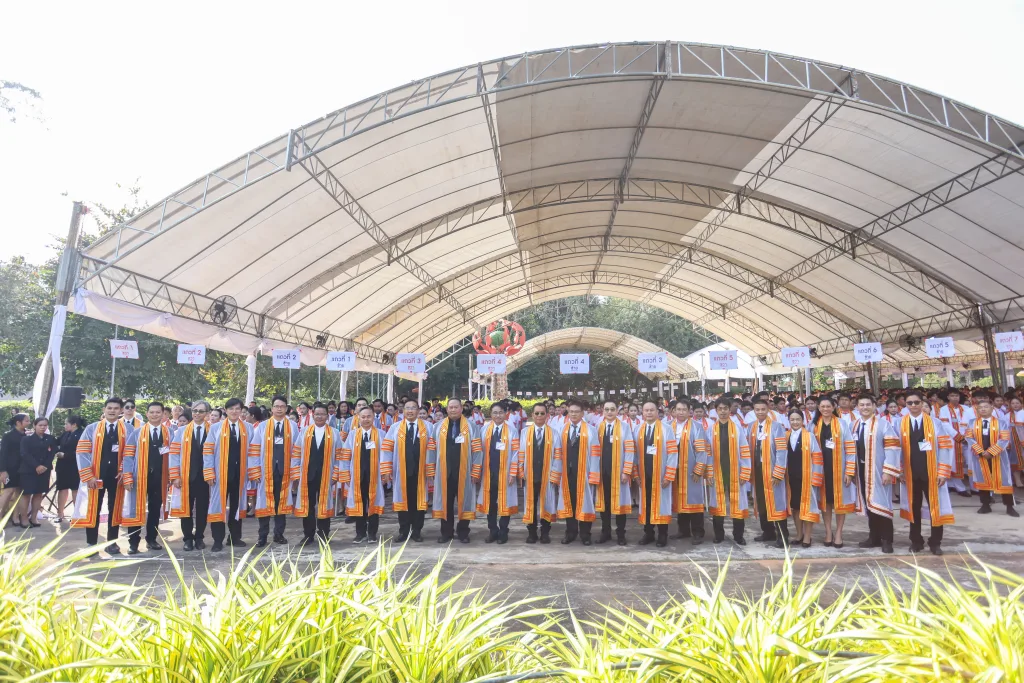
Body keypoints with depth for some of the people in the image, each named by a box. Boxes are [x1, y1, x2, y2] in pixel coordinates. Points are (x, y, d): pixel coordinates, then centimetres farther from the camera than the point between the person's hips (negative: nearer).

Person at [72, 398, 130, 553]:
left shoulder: (127, 429, 1)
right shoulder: (92, 428, 0)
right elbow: (82, 453, -4)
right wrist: (88, 476, -10)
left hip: (117, 475, 0)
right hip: (96, 475, 0)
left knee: (115, 509, 8)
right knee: (93, 509, 5)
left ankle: (112, 543, 18)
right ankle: (92, 543, 16)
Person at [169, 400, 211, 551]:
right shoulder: (182, 431, 2)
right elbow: (174, 454, 0)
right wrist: (175, 476, -6)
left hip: (205, 476, -1)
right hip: (186, 476, 1)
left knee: (202, 508, 7)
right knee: (186, 507, 7)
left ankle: (199, 537, 20)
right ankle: (188, 538, 19)